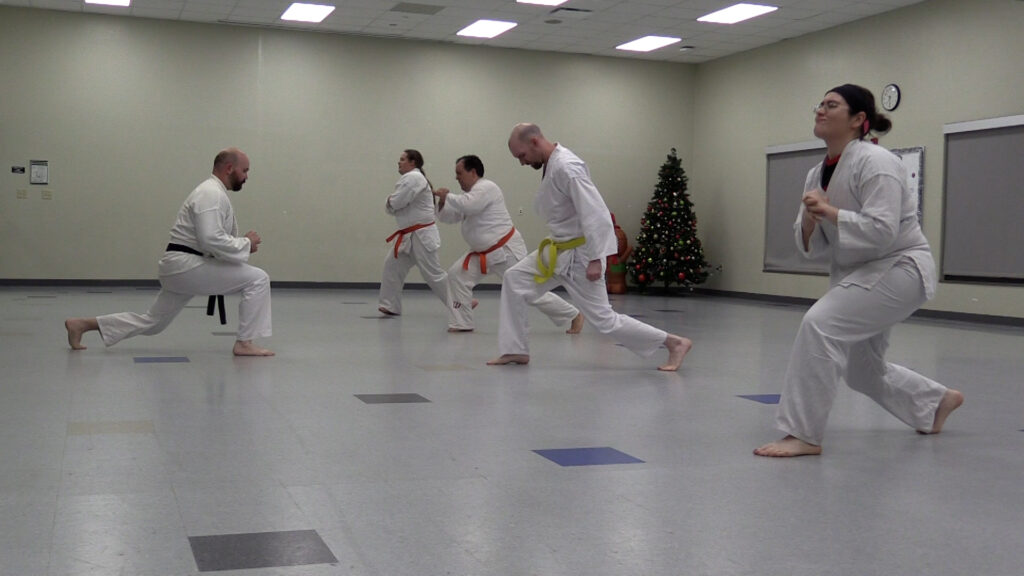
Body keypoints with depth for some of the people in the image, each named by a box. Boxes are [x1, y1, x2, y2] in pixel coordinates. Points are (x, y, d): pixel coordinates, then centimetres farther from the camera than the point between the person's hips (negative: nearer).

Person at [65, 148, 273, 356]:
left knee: (152, 322, 17)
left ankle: (82, 324, 21)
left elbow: (211, 238, 24)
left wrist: (244, 244, 6)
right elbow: (211, 240, -27)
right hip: (187, 265, -10)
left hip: (180, 268, 10)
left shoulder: (214, 192, 19)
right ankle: (245, 343, -10)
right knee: (258, 279, -14)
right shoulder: (211, 193, -16)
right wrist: (246, 243, -15)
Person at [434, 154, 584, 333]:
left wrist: (447, 196, -19)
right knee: (457, 275, -1)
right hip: (484, 253, 9)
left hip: (506, 251, -9)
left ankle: (574, 316, 8)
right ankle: (461, 323, 7)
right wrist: (442, 203, -5)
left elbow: (467, 206, -33)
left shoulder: (486, 188, -16)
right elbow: (450, 217, 14)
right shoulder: (472, 193, 13)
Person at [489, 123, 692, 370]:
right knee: (515, 280, 6)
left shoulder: (567, 167, -23)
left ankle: (674, 343, 2)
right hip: (559, 250, 10)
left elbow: (595, 215, -27)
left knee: (603, 319, -6)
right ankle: (516, 350, 14)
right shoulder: (552, 165, 7)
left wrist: (595, 259, -27)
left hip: (579, 254, -9)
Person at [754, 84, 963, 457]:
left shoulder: (874, 162, -19)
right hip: (859, 272, 9)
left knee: (820, 325, -28)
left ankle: (803, 434, -21)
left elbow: (881, 230, -29)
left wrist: (830, 212, -30)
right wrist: (810, 219, -15)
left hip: (899, 268, -9)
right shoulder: (818, 174, 4)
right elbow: (811, 245, 5)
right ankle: (936, 402, 43)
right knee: (861, 370, 17)